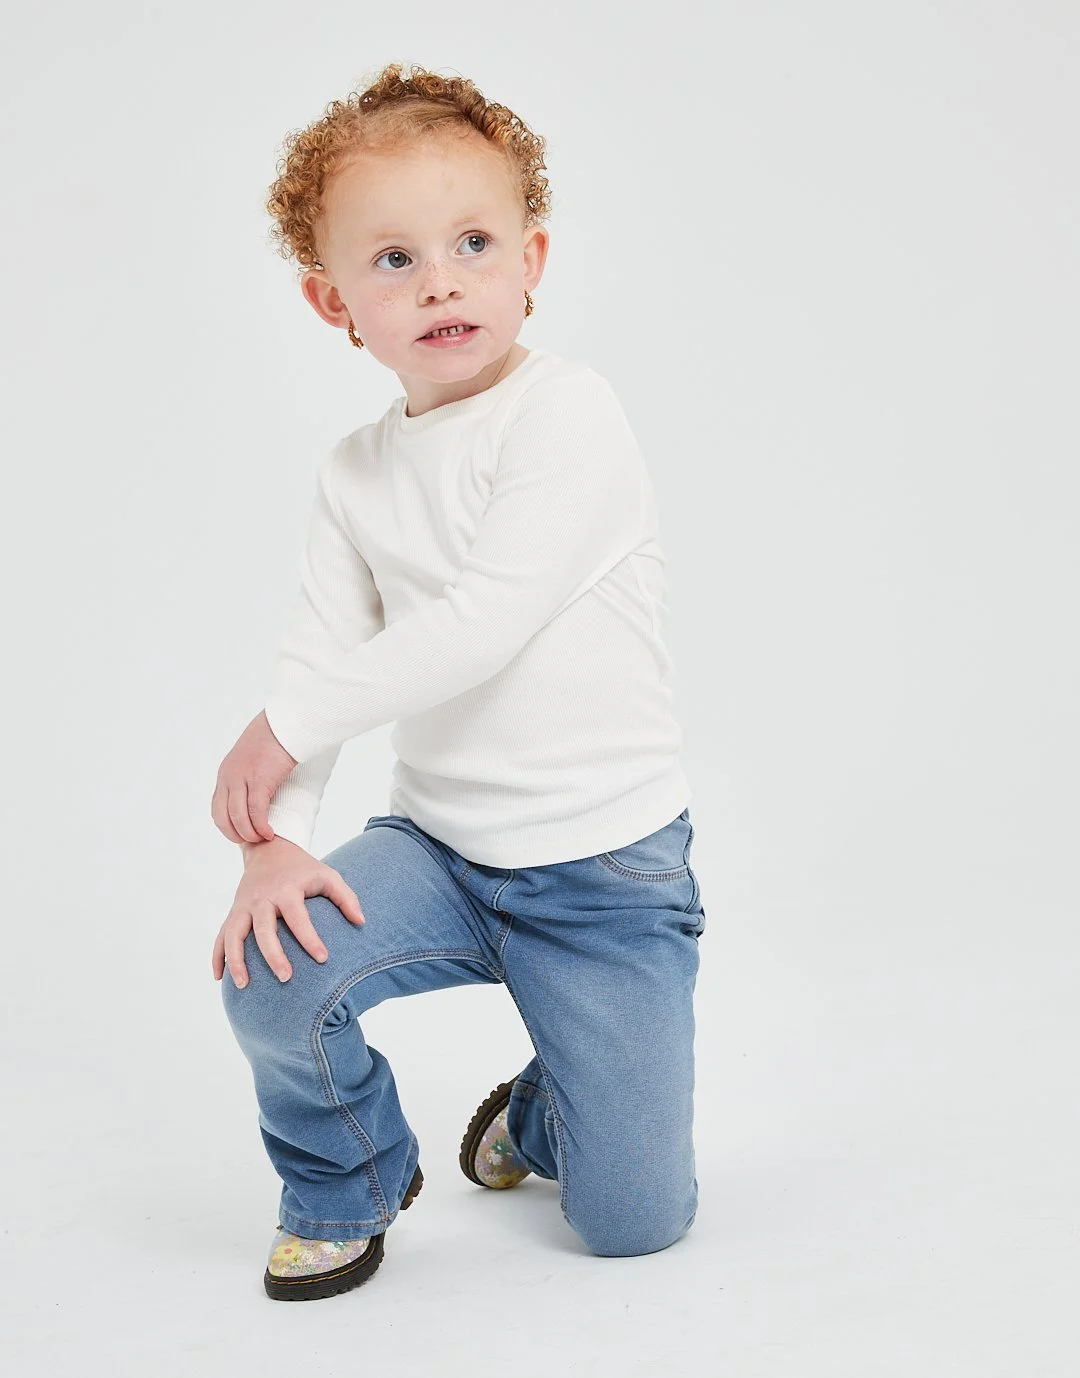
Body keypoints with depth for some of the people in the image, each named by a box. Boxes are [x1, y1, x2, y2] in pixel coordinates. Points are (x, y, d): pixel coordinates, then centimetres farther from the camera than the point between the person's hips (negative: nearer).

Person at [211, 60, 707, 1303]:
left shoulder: (568, 415, -16)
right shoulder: (356, 473, 4)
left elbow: (482, 627, -25)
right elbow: (316, 657, -2)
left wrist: (280, 725, -18)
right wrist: (274, 835, -18)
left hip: (604, 866, -4)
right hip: (440, 846, 4)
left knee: (635, 1220, -3)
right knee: (271, 976, -22)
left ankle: (544, 1113, 34)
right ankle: (348, 1178, 11)